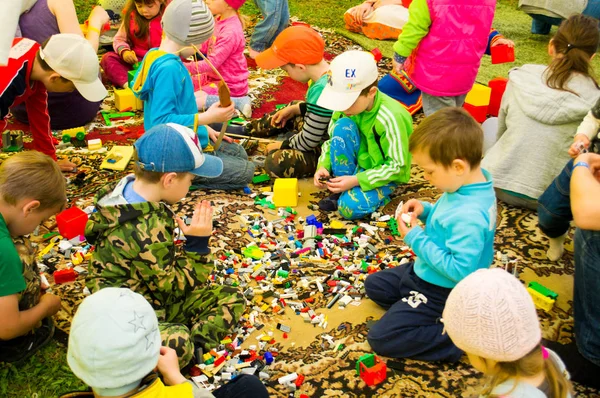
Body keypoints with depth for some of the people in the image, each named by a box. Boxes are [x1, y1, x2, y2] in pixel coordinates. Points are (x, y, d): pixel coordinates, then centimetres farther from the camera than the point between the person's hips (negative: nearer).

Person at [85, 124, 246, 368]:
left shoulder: (130, 188, -2)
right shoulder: (144, 230, -32)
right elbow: (173, 286, -20)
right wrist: (197, 243, -20)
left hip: (153, 295, 10)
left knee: (230, 298, 4)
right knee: (177, 343, -39)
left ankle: (193, 347, -11)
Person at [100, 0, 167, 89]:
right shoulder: (131, 17, 3)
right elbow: (119, 39, 7)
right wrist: (124, 51, -17)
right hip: (136, 61, 4)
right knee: (107, 58, -16)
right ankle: (128, 84, -38)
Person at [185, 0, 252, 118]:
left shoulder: (230, 32, -28)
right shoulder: (219, 19, -1)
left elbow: (211, 63, -27)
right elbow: (204, 46, 8)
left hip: (228, 84, -9)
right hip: (213, 76, 9)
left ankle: (237, 102, -14)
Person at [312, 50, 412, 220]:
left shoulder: (391, 118, -29)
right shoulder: (347, 103, -13)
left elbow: (397, 167, -23)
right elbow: (332, 138, 2)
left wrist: (356, 180, -29)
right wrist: (323, 166, -17)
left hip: (385, 173, -6)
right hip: (357, 163, 6)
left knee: (351, 207, -32)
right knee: (343, 126, -24)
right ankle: (343, 189, -10)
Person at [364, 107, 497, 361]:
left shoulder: (469, 216, -37)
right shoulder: (472, 184, -7)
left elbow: (459, 270, -34)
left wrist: (415, 238, -27)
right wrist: (426, 211, -7)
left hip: (441, 291, -10)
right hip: (425, 273, 10)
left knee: (381, 338, -11)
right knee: (374, 284, 23)